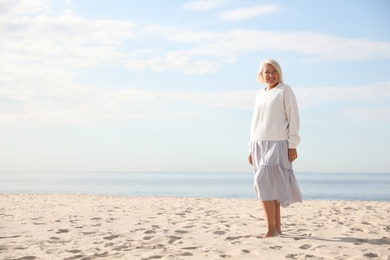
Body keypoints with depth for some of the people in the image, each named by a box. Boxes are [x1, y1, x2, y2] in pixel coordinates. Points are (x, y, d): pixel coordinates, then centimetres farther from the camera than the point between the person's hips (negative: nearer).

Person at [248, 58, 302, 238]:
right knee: (272, 187, 5)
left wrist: (292, 146, -11)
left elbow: (293, 118, -5)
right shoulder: (259, 95, 17)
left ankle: (271, 228, -13)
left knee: (265, 183, -17)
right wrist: (251, 148, 15)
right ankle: (277, 226, 11)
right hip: (259, 144, 6)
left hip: (277, 144, -6)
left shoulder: (285, 90, 0)